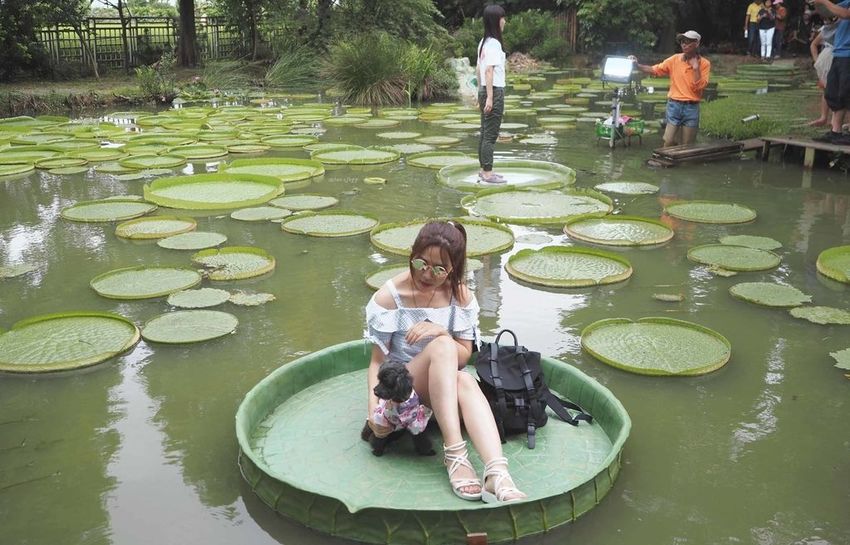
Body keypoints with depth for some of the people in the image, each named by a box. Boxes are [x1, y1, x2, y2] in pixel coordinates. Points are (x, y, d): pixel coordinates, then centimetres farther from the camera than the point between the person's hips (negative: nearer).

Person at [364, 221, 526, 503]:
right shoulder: (389, 296, -12)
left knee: (466, 381, -36)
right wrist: (373, 407, -24)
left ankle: (497, 474, -53)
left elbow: (464, 355, -2)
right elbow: (378, 359, -10)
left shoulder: (461, 295, -4)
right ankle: (454, 453, -38)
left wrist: (441, 330, -23)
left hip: (444, 385, 3)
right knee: (443, 346, -33)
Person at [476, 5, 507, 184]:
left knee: (485, 133, 13)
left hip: (485, 91, 9)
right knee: (491, 134, -6)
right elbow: (489, 71, -20)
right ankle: (487, 174, -3)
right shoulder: (494, 43, -14)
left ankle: (484, 170, 19)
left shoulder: (483, 42, 13)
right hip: (494, 91, -9)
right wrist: (489, 97, -22)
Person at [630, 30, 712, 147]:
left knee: (687, 145, 5)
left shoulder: (704, 63, -2)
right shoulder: (675, 59, 2)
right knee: (669, 142, -2)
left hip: (691, 108, -1)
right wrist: (637, 65, -11)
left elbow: (700, 87, -10)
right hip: (674, 106, 1)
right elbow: (655, 70, 1)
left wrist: (696, 67, -15)